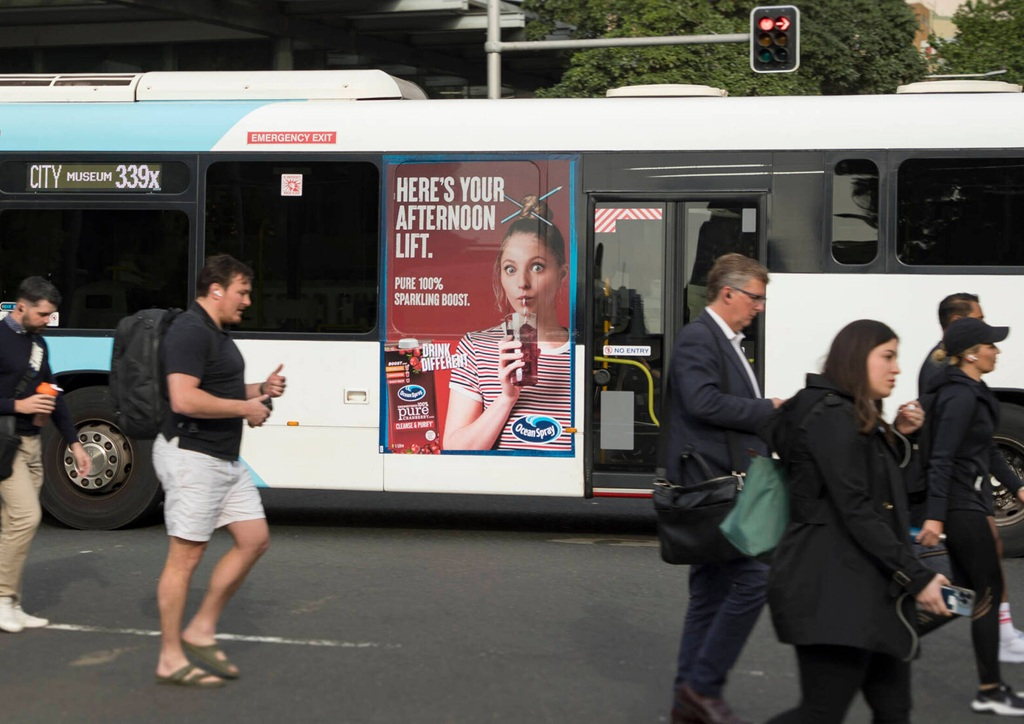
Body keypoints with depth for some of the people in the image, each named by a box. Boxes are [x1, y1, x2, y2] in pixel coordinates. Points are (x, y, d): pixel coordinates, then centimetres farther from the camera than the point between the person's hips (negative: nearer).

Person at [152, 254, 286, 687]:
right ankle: (171, 660, 4)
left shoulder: (217, 333, 15)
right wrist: (246, 408, -18)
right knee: (186, 555, -4)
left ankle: (201, 631, 16)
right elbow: (185, 399, -28)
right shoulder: (190, 331, -17)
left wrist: (260, 389, 10)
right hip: (192, 456, -10)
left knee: (254, 539, 9)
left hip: (225, 459, 10)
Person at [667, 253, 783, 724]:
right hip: (713, 485, -11)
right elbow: (704, 401, -25)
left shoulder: (727, 341, 21)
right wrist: (769, 410, -16)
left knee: (712, 593, 12)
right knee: (751, 578, -14)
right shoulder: (697, 339, -11)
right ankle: (704, 684, -6)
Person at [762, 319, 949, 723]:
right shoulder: (833, 416, -12)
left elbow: (883, 491, 23)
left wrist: (898, 435, 12)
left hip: (863, 591, 10)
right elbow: (856, 512, -19)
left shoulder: (856, 418, 19)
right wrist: (917, 578, -19)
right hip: (833, 593, -10)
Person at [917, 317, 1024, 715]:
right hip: (963, 506, -10)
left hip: (966, 503, 10)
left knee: (968, 593, 15)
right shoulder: (961, 396, -19)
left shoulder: (972, 391, 12)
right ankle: (990, 691, 7)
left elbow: (987, 450, 21)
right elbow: (942, 459, -24)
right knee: (989, 591, -1)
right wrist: (934, 517, -28)